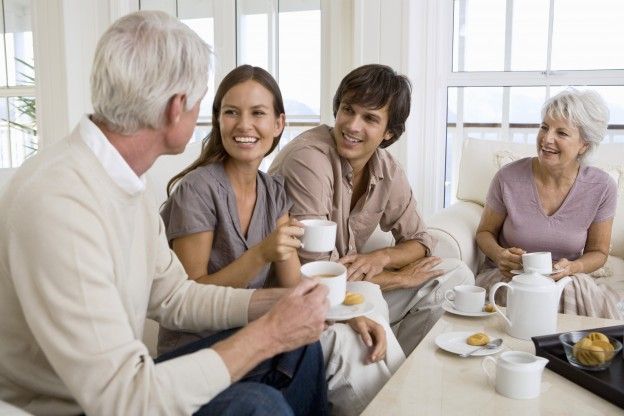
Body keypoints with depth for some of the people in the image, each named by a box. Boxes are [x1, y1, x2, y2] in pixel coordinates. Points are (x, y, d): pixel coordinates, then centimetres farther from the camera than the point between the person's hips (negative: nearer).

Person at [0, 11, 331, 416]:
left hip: (117, 381, 9)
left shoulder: (127, 184, 0)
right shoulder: (59, 202, -30)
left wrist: (276, 301, -6)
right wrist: (269, 332, -24)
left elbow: (173, 297, 8)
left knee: (297, 345, 4)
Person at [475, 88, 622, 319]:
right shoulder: (509, 177, -11)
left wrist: (572, 268, -16)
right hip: (507, 276, -1)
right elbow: (485, 232, 5)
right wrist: (499, 255, -18)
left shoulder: (602, 188, -6)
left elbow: (598, 252, 6)